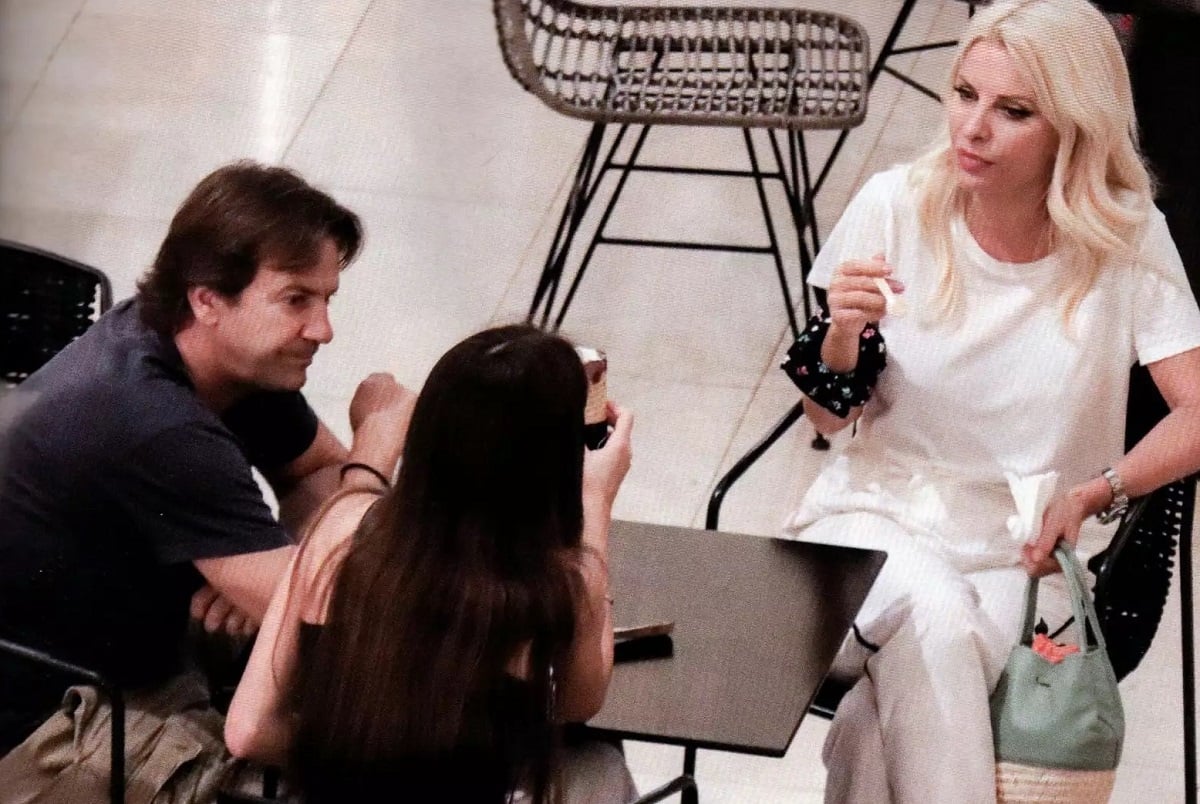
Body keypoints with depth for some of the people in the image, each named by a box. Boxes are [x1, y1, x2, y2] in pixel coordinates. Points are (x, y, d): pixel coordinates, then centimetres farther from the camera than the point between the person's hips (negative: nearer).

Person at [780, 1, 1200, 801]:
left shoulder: (1126, 240, -7)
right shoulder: (897, 207, -6)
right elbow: (827, 418, 3)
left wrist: (1093, 493, -28)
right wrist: (844, 333, -18)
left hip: (1022, 551, -1)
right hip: (879, 513, 1)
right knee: (932, 618, -32)